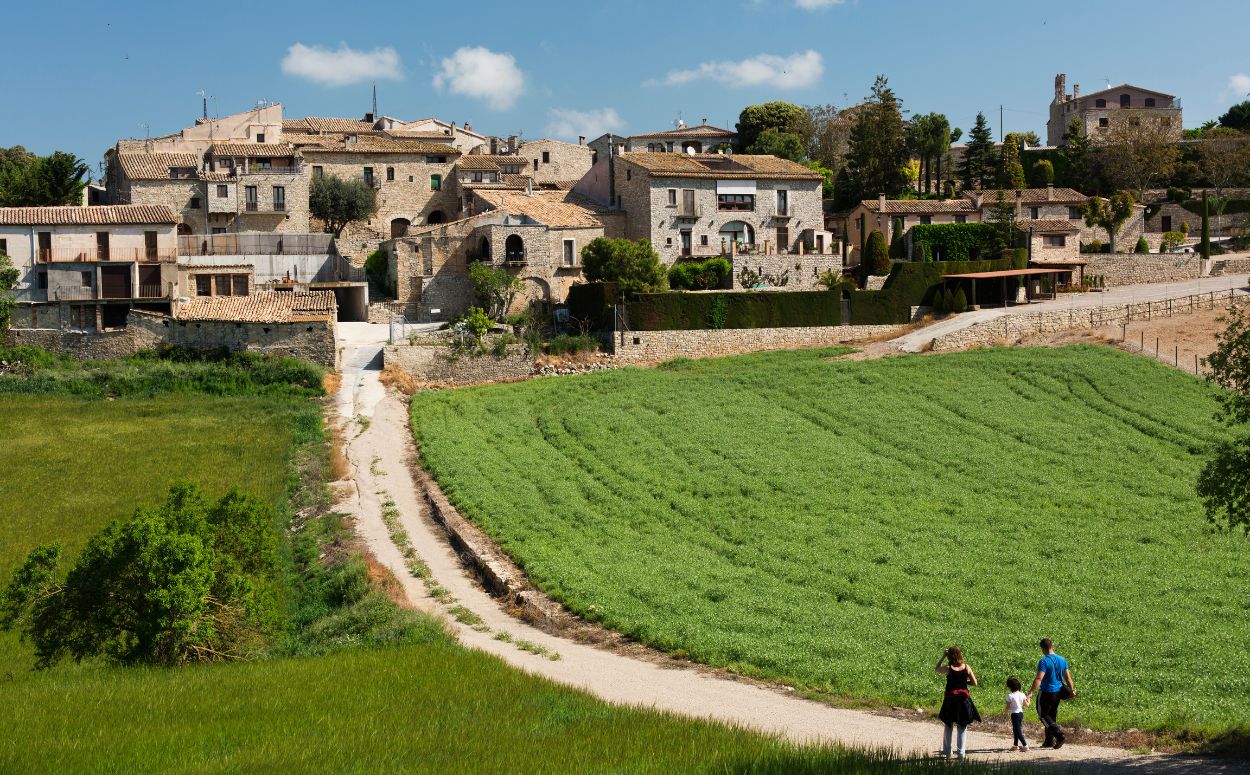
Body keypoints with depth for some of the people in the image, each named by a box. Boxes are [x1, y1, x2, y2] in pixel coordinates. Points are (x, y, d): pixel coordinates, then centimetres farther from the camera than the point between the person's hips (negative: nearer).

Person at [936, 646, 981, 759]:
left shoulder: (948, 668, -12)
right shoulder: (966, 667, -5)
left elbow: (936, 668, 9)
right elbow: (974, 683, 1)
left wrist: (943, 656, 6)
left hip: (950, 699, -1)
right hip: (964, 699, 1)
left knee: (948, 725, 16)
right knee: (962, 727, 10)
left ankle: (947, 750, 21)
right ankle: (961, 752, 5)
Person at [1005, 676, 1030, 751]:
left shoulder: (1010, 696, -17)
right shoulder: (1022, 694, 1)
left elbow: (1008, 706, -11)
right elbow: (1026, 704, 10)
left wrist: (1006, 711, 10)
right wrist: (1028, 698, 28)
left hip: (1014, 714, -8)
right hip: (1021, 713, 8)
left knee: (1017, 730, -5)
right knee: (1016, 730, 20)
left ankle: (1025, 745, -14)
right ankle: (1015, 745, 30)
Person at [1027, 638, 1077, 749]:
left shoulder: (1044, 661, -17)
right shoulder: (1062, 660, 5)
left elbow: (1039, 678, -25)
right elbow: (1068, 677, 9)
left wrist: (1031, 693, -27)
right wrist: (1072, 690, 20)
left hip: (1047, 693, -7)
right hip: (1058, 692, 7)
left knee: (1043, 715, 4)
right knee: (1052, 716, 17)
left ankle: (1059, 733, -14)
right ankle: (1049, 741, 21)